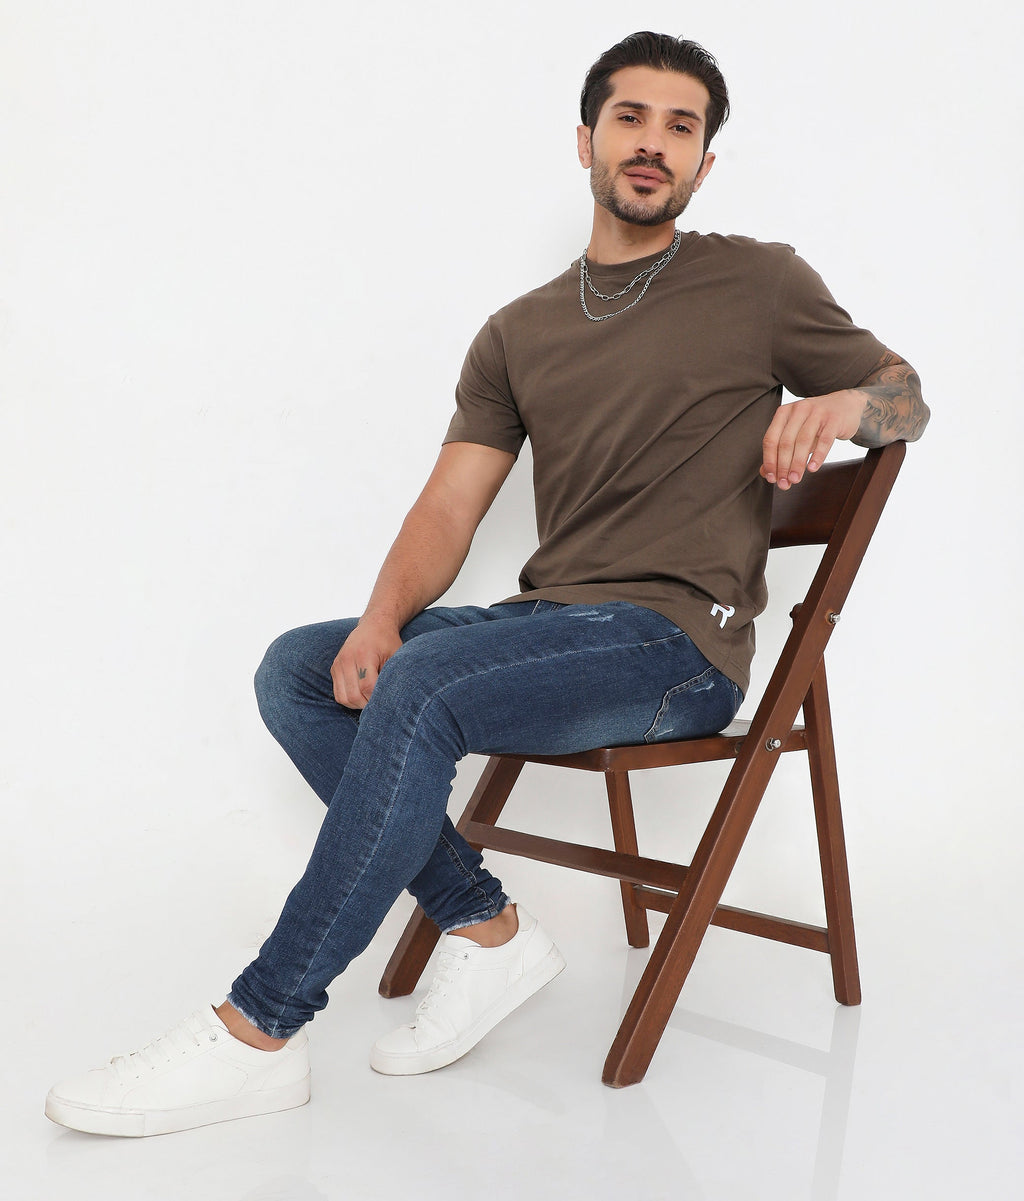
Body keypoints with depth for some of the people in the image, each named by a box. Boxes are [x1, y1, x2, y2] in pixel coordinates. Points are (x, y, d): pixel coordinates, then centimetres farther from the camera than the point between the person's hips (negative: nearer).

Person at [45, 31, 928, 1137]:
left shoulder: (760, 284, 6)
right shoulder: (520, 333, 16)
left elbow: (907, 395, 14)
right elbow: (449, 506, 8)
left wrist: (838, 402, -11)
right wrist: (385, 616, -12)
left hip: (679, 642, -6)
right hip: (550, 620, 6)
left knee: (419, 689, -29)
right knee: (298, 669, -9)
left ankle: (256, 1032, -21)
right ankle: (485, 930, -8)